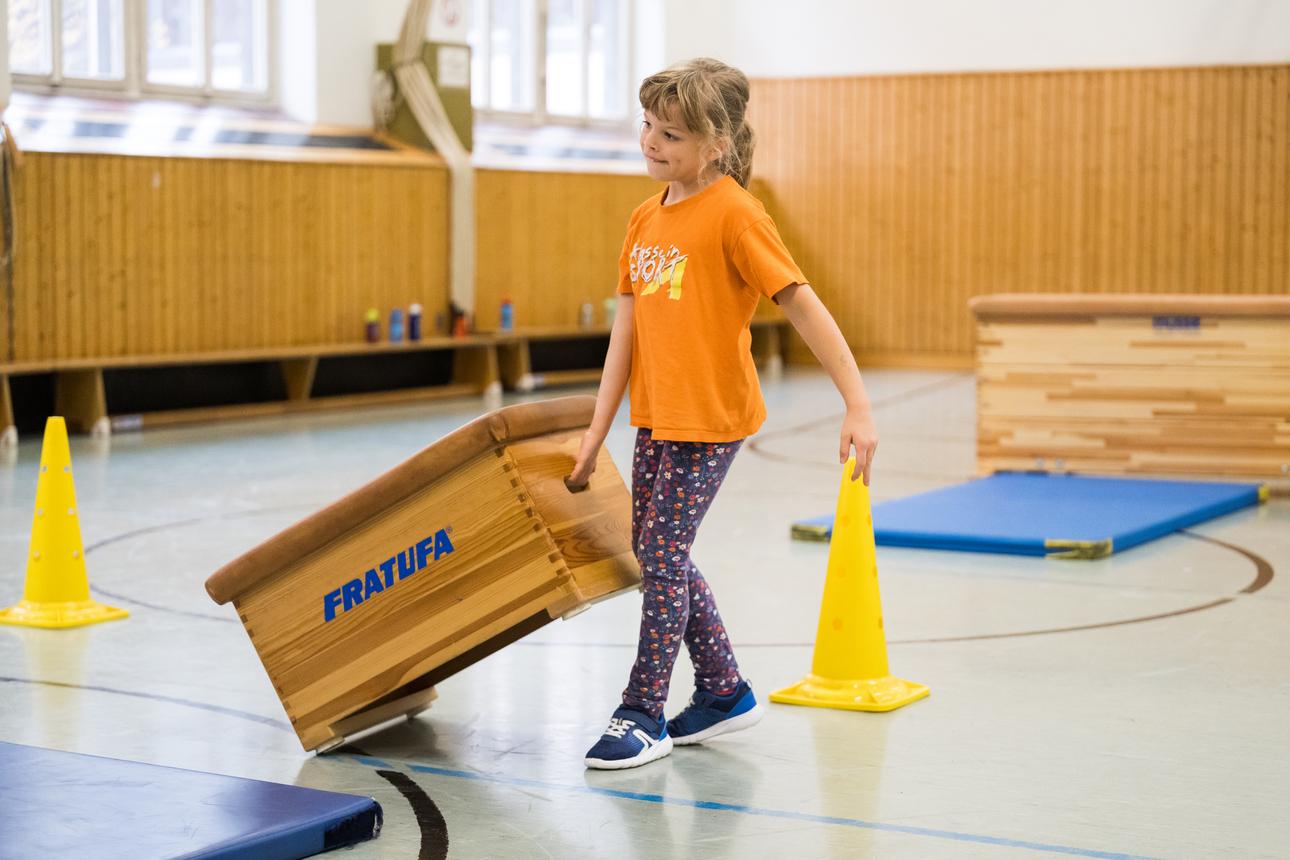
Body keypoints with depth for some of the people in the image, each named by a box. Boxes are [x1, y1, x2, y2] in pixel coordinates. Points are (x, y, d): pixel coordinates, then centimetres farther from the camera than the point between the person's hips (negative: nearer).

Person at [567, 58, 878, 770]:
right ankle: (724, 691, 30)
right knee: (655, 552, 14)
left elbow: (803, 306, -16)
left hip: (711, 418, -8)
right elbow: (627, 327, 10)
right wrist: (597, 431, 9)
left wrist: (858, 405, -22)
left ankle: (643, 713, 9)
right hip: (655, 416, 8)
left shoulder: (733, 213, -14)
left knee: (662, 555, -5)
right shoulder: (645, 219, 8)